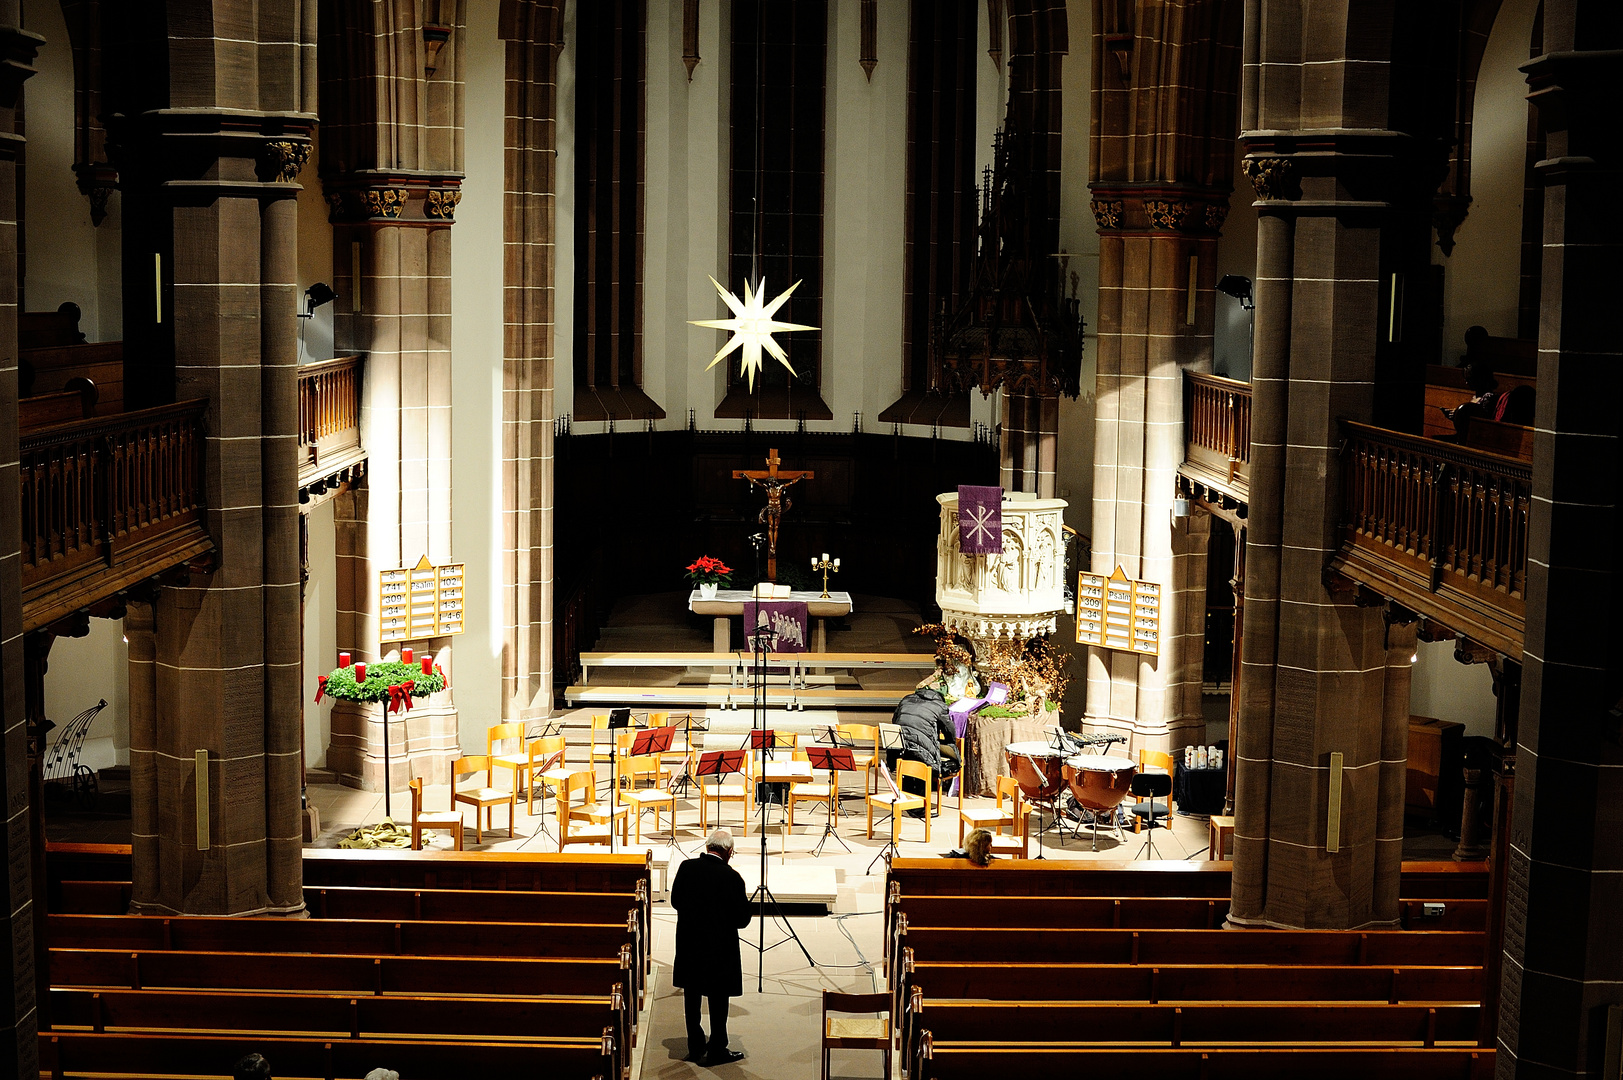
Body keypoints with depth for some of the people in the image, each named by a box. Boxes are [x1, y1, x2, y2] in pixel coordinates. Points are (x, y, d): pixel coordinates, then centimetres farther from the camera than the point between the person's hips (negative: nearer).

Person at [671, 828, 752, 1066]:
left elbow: (675, 901, 5)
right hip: (719, 948, -4)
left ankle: (695, 1047, 27)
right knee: (718, 1000, 9)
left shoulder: (687, 868, -7)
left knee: (692, 997, 17)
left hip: (688, 944, 4)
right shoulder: (731, 878, -19)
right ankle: (716, 1051, 16)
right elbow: (742, 919, -12)